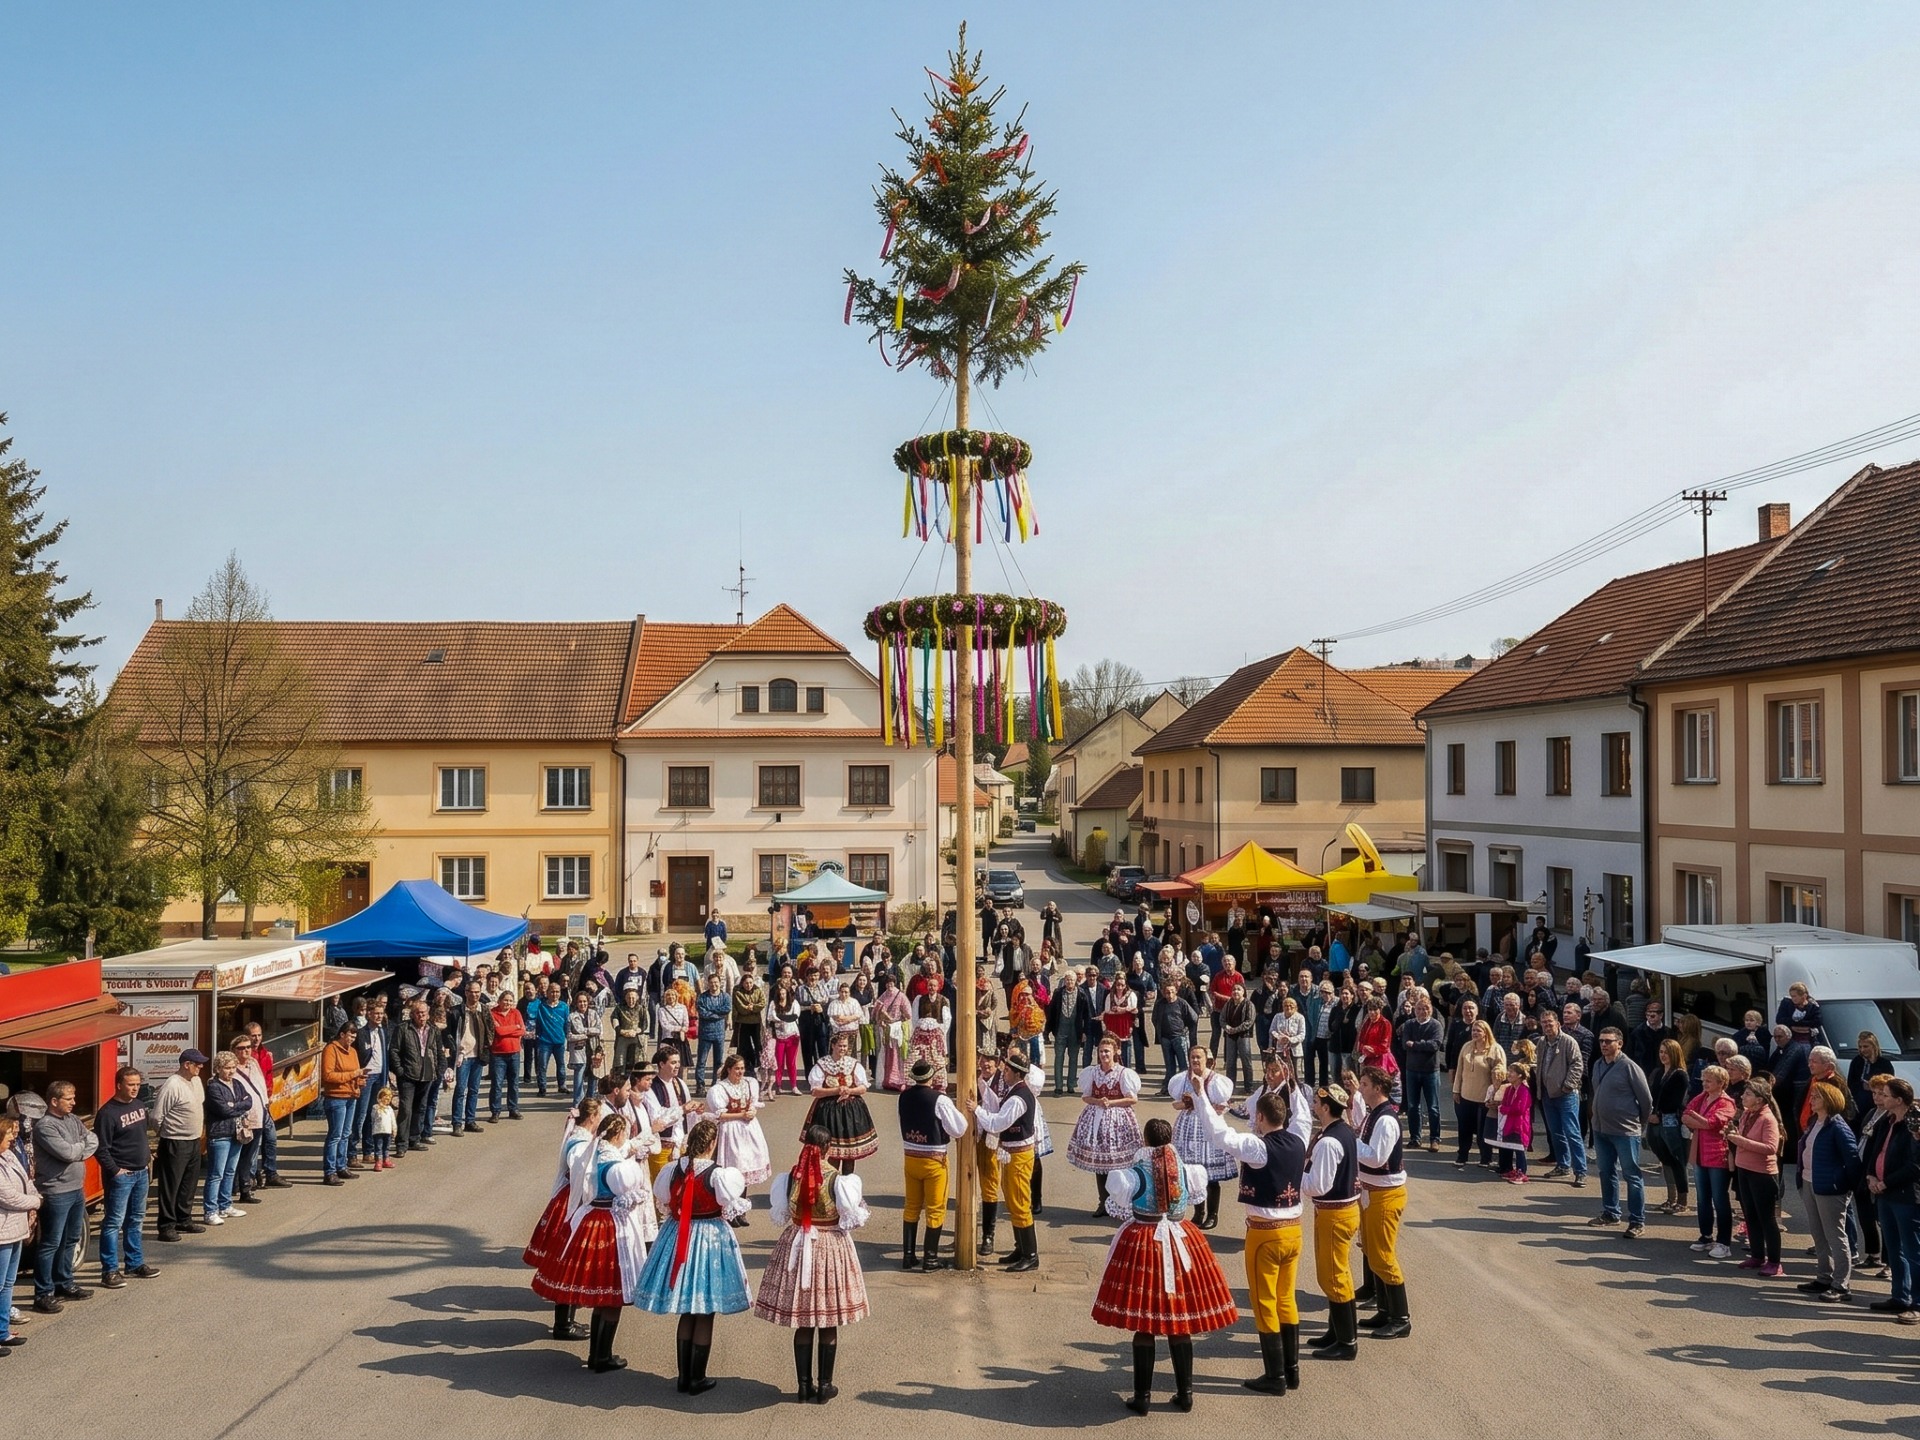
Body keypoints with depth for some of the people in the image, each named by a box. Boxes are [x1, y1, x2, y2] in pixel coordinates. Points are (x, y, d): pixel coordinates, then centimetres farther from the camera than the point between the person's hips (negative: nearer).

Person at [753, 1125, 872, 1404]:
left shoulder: (789, 1178, -8)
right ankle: (824, 1386, 20)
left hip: (797, 1247, 2)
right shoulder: (839, 1180, -16)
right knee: (828, 1325, 11)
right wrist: (861, 1205, 10)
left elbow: (780, 1216, 4)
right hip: (831, 1250, -2)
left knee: (803, 1325, 14)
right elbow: (852, 1220, -10)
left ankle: (805, 1386, 21)